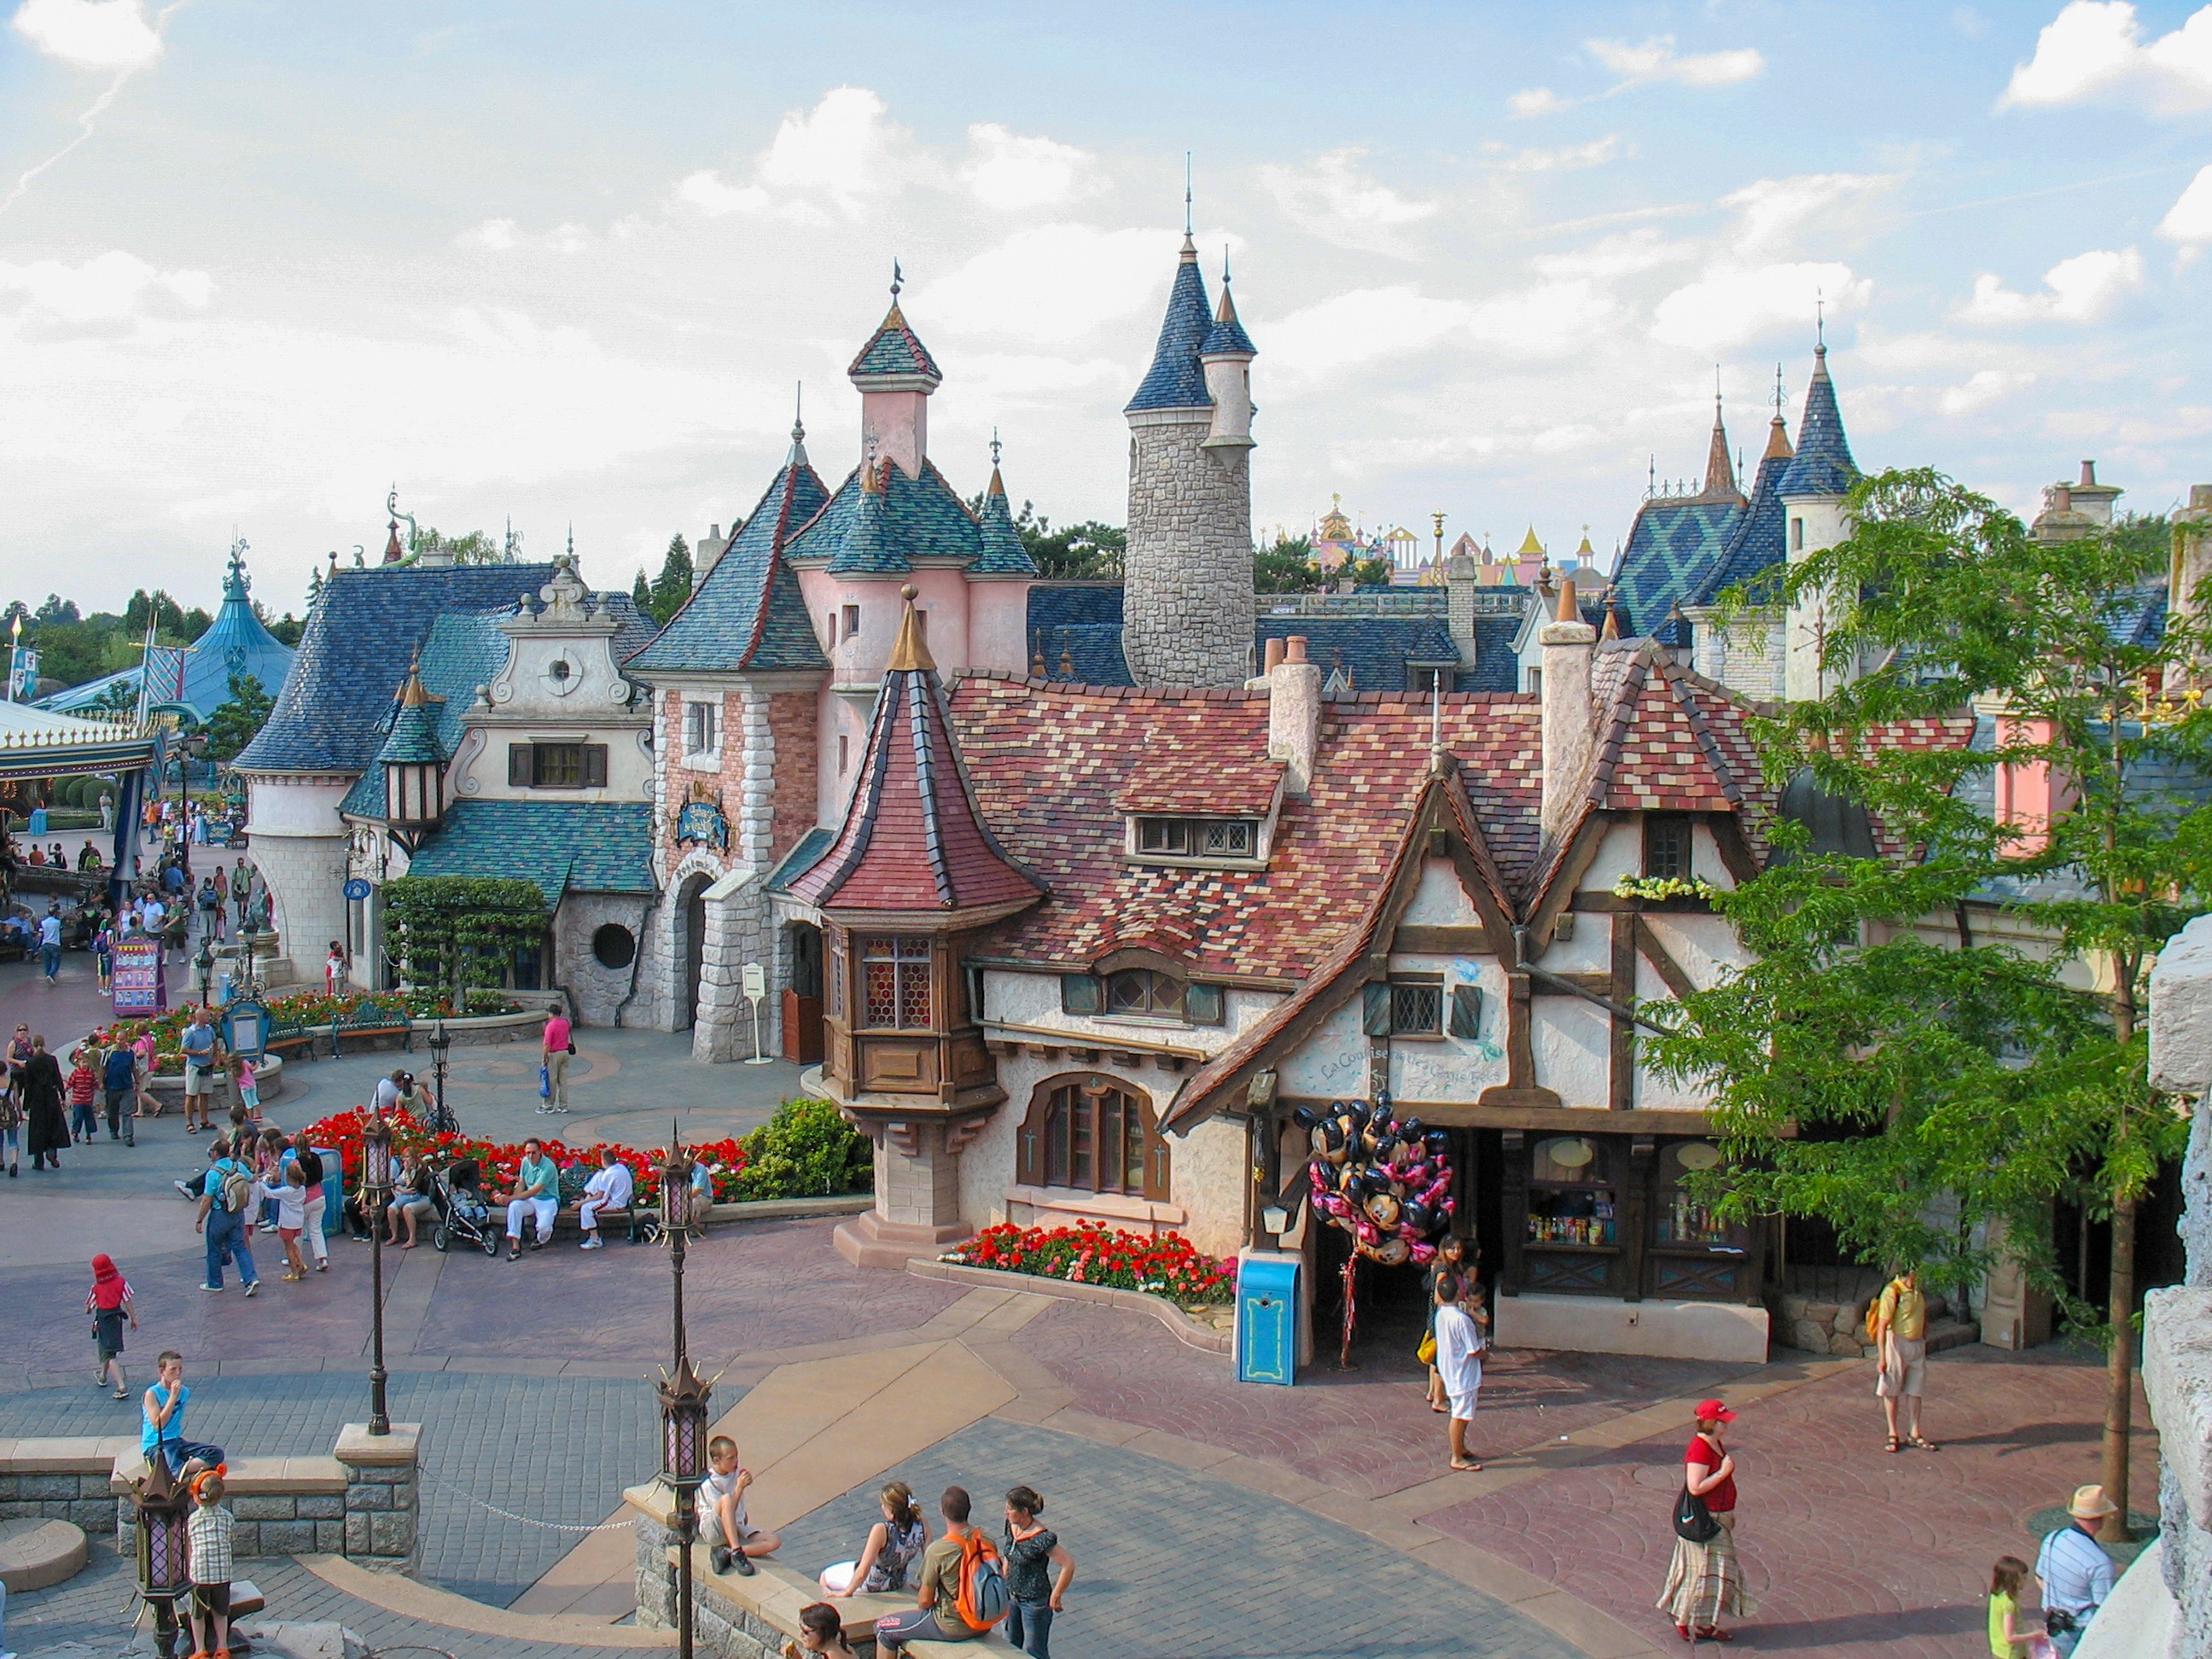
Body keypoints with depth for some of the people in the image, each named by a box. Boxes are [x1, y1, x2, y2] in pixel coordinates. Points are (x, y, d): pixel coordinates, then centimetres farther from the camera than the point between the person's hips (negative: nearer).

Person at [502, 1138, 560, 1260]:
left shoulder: (548, 1167, -22)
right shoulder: (525, 1161, 0)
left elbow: (534, 1191, -25)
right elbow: (521, 1184, 4)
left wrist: (511, 1198, -28)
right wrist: (512, 1199, -16)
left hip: (548, 1201, -5)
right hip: (530, 1200, 5)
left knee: (543, 1227, -29)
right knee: (514, 1206, -27)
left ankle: (541, 1240, 13)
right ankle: (515, 1246, -25)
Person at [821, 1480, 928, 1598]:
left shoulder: (881, 1531, -38)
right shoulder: (922, 1526, -25)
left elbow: (862, 1572, -34)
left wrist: (846, 1593, -18)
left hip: (872, 1585, -5)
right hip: (898, 1584, 5)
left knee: (826, 1576, 22)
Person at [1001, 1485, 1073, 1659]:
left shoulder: (1041, 1539, -29)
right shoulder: (1012, 1527, -5)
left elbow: (1069, 1565, -27)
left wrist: (1056, 1596, -20)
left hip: (1035, 1602, -8)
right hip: (1013, 1597, 8)